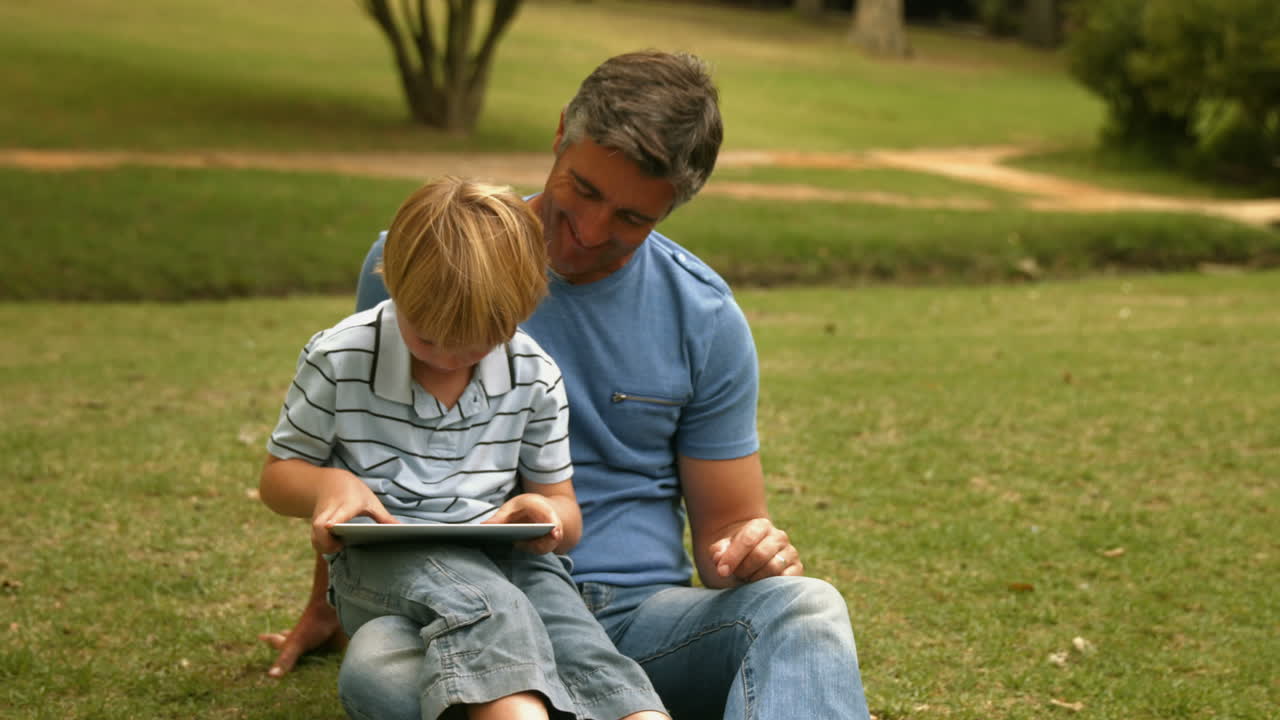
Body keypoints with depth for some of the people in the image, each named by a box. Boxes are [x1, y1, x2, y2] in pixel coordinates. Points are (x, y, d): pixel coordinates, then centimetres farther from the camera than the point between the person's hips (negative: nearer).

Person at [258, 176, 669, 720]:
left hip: (497, 553, 3)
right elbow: (278, 474, 12)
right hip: (382, 559, -3)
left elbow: (564, 508, 16)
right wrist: (328, 485, -13)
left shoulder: (535, 378, 6)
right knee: (481, 600, -38)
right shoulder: (338, 360, 1)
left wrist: (545, 513, -11)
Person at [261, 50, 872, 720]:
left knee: (805, 607, -32)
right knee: (376, 659, -38)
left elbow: (723, 523, 11)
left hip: (640, 614, 1)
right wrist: (327, 602, 23)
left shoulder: (705, 319, 5)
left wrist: (755, 552, -13)